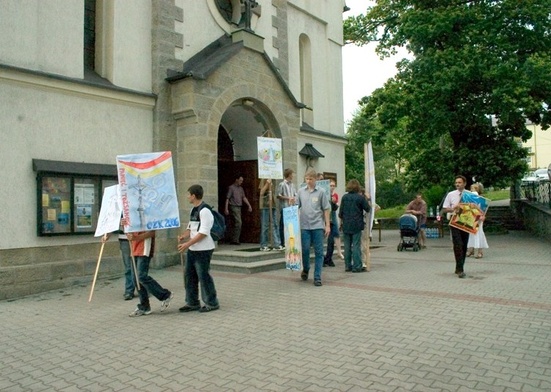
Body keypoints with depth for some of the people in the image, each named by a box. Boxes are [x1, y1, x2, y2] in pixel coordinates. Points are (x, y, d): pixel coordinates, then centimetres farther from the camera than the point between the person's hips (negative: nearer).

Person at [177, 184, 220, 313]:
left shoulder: (204, 211, -17)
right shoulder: (193, 210, 13)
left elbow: (203, 233, -22)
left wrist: (187, 244, -23)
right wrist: (183, 236, -1)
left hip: (203, 250, -9)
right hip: (192, 249, 9)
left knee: (203, 276, 0)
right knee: (189, 275, 13)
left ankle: (211, 303, 15)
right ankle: (192, 303, 25)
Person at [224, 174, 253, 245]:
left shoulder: (241, 188, 15)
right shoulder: (231, 188, -6)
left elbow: (244, 197, 17)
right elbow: (227, 198, -8)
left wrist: (249, 205, 8)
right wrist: (226, 209, -13)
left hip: (239, 207, 7)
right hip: (233, 207, -7)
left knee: (235, 224, 9)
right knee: (238, 222, -14)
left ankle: (232, 240, 15)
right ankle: (235, 240, -9)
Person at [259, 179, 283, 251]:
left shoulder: (271, 180, 15)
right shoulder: (264, 180, -3)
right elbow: (262, 192, -15)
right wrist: (267, 183, -22)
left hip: (272, 205, 6)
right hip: (265, 206, -6)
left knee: (275, 225, 2)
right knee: (265, 226, 0)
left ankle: (277, 244, 4)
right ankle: (263, 245, 8)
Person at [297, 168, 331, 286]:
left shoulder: (321, 192, 1)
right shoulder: (301, 192, 7)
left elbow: (326, 209, 4)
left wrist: (327, 225, 1)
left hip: (318, 225, -1)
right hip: (305, 225, 1)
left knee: (319, 252, 1)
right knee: (305, 249, 3)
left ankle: (317, 277, 8)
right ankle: (305, 269, 29)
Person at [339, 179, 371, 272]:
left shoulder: (344, 197, 2)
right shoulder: (360, 197, -8)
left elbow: (340, 212, 5)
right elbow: (368, 209, -1)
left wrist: (341, 221, 18)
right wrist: (366, 199, 10)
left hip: (346, 225, 3)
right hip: (357, 225, -3)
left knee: (347, 246, 9)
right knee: (356, 246, -1)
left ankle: (348, 266, 14)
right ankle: (357, 266, 0)